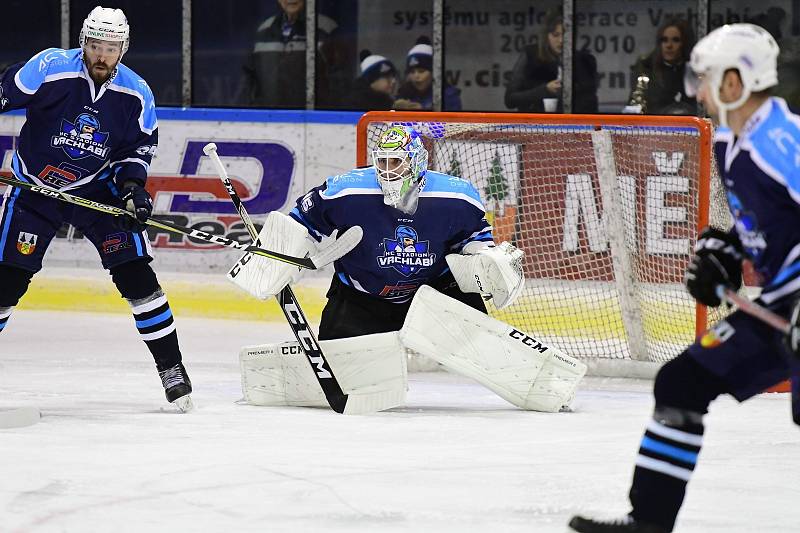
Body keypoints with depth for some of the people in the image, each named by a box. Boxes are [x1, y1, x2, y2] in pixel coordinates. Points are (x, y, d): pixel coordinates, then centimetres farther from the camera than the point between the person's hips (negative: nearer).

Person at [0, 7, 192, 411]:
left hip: (96, 189, 2)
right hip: (35, 186, -2)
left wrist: (132, 185, -11)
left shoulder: (136, 94, -9)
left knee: (135, 273, -8)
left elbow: (140, 145, 5)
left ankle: (170, 366, 0)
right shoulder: (49, 69, -21)